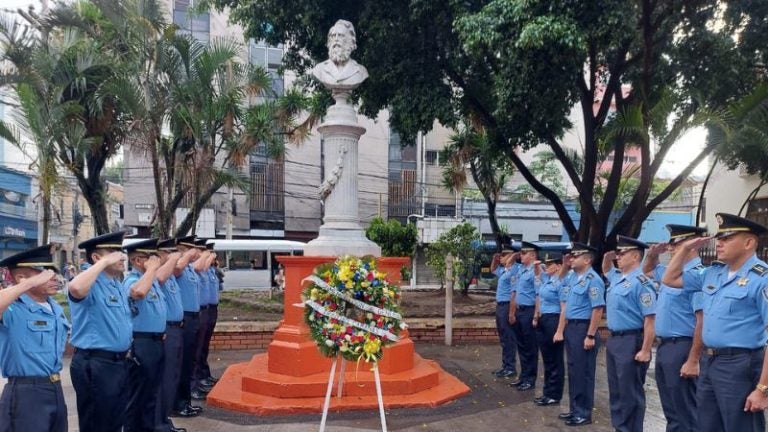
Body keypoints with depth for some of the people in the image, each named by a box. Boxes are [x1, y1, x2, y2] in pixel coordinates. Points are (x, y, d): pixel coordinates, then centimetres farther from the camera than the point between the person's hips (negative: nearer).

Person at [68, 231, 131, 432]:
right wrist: (104, 263, -30)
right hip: (95, 365, -9)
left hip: (119, 362, 9)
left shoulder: (118, 285, 13)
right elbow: (76, 288, -41)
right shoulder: (91, 284, -15)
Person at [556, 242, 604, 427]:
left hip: (583, 328, -9)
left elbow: (598, 310, -22)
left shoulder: (592, 280, -17)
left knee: (583, 372, 0)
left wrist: (590, 336, -23)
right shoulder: (572, 276, 9)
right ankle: (575, 409, 27)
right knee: (573, 370, 16)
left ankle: (584, 413, 11)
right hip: (571, 327, 9)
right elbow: (560, 280, 34)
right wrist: (564, 265, 15)